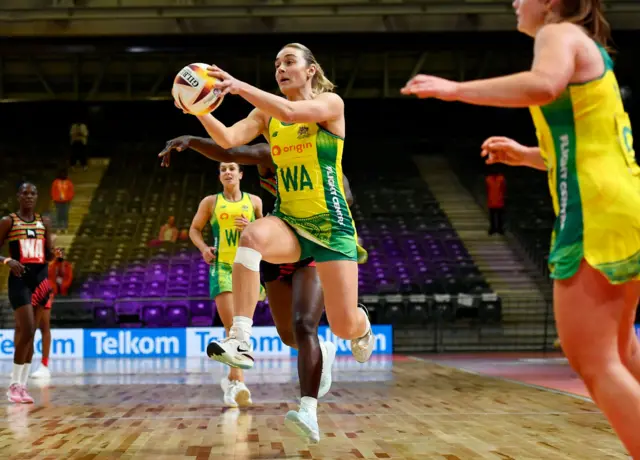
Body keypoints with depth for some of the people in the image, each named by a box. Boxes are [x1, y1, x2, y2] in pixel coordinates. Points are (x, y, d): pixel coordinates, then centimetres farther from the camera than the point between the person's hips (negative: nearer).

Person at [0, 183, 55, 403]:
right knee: (26, 331, -15)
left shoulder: (44, 222, 11)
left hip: (40, 278, 4)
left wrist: (55, 253, -9)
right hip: (20, 279, -4)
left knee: (28, 332, 6)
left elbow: (48, 255, 14)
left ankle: (21, 385, 10)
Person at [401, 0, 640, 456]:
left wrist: (456, 89, -25)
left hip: (598, 213, -10)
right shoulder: (587, 48, 24)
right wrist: (526, 155, 27)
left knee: (594, 363, -8)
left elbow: (544, 84, -30)